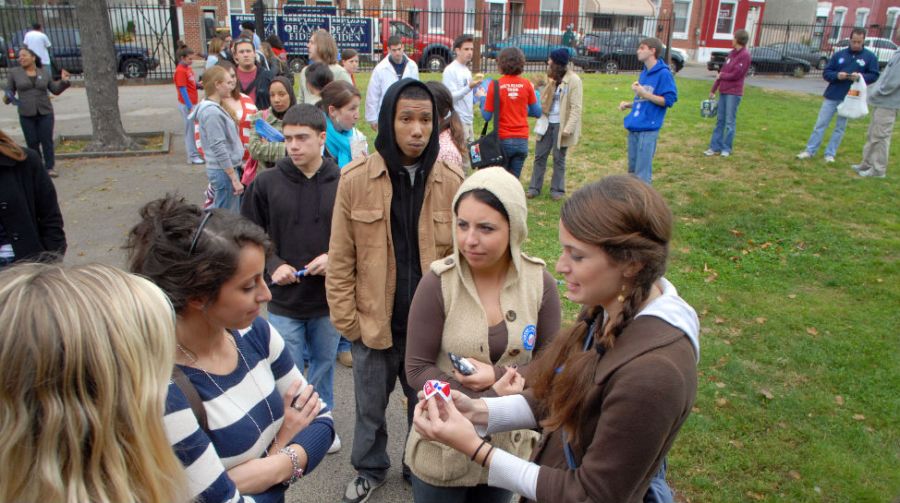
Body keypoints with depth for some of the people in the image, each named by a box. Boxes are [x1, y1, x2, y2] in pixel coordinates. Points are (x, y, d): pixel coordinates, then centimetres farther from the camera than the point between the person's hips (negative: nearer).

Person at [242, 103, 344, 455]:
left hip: (330, 297, 1)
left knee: (324, 363, 20)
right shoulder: (266, 183, -8)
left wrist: (335, 257, -15)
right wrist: (272, 265, -13)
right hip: (284, 300, -1)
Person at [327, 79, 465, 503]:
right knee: (370, 406, 21)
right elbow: (340, 260, -5)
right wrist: (346, 320, -5)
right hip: (373, 322, 0)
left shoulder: (451, 182, -7)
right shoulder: (355, 179, -10)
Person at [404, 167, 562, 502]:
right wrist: (490, 399, -24)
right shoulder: (437, 284, -19)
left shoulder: (541, 283, -11)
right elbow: (416, 370, -16)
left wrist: (498, 375, -22)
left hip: (509, 444, 3)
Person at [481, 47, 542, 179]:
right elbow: (537, 112, 4)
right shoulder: (526, 84, -1)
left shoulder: (495, 85, -9)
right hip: (522, 140, 3)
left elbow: (486, 116, -6)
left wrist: (482, 98, 11)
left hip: (503, 139, -2)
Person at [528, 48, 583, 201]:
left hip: (561, 124, -5)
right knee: (540, 155, 8)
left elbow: (576, 107, -14)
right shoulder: (550, 78, 8)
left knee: (559, 158, 6)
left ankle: (557, 189, 18)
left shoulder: (573, 80, -11)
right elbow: (543, 100, 4)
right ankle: (534, 187, 17)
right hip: (547, 122, 6)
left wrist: (568, 128, -20)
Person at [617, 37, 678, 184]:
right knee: (632, 169, 15)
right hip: (634, 127, 8)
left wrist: (644, 93, -17)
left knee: (642, 174, -6)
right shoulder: (644, 73, 15)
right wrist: (628, 104, 8)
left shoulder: (663, 73, -9)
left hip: (648, 129, -8)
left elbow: (669, 100, -13)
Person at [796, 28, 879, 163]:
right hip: (832, 96, 1)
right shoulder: (839, 54, 4)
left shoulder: (870, 57, 1)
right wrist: (837, 75, -16)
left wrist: (861, 76, -18)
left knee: (840, 128, 6)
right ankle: (809, 151, 8)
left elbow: (874, 76, 0)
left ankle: (830, 154, 12)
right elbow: (826, 73, 4)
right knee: (820, 124, 2)